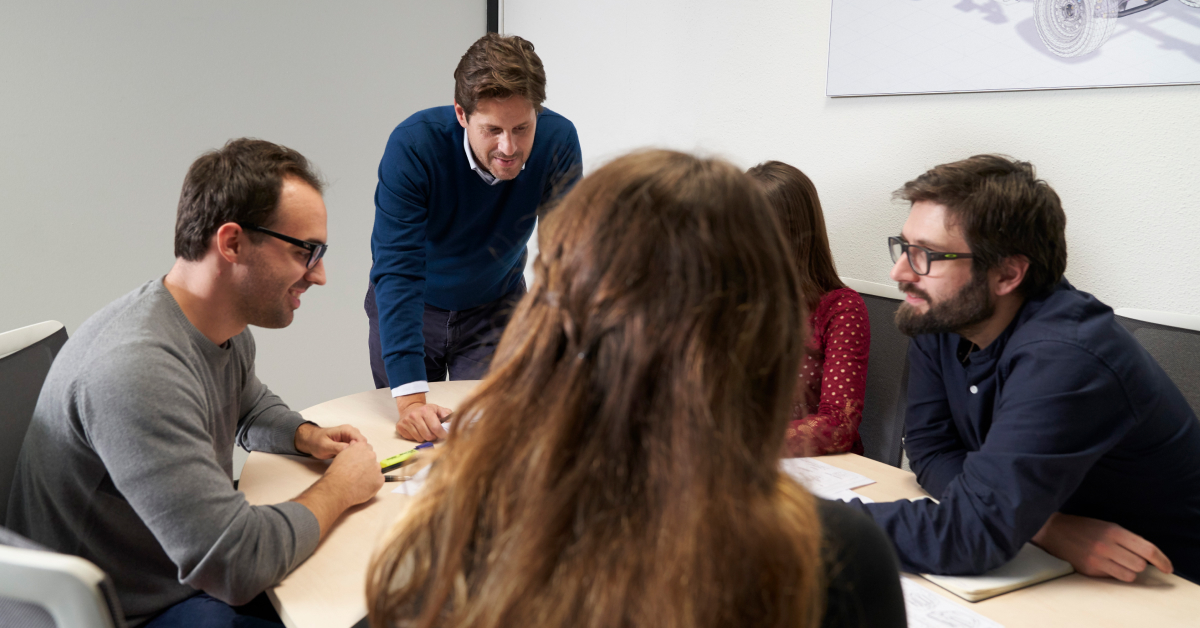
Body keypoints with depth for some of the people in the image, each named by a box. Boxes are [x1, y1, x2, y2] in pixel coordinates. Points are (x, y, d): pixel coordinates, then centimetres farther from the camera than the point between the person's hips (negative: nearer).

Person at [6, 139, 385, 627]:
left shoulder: (228, 330, -1)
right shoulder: (137, 371, -32)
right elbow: (237, 563, -33)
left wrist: (307, 436, 2)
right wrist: (340, 488, -17)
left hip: (196, 576, 9)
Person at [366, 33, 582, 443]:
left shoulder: (557, 141, -26)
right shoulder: (412, 145, -31)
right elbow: (396, 270, -35)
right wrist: (410, 395, -43)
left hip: (496, 305, 1)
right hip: (412, 306, -1)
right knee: (412, 431, 10)